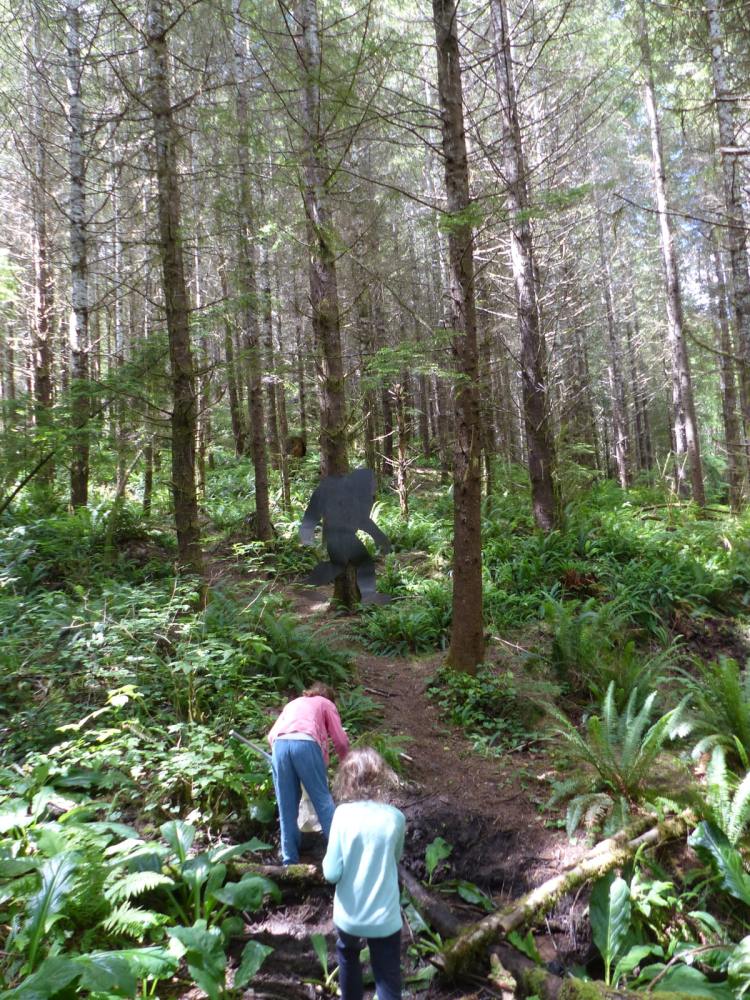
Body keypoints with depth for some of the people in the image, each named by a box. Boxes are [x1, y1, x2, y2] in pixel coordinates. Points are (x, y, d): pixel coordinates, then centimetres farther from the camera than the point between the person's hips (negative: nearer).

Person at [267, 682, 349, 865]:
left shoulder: (293, 703, 38)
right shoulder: (327, 704, 27)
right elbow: (340, 741, 18)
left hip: (280, 744, 3)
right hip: (305, 743, -3)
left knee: (287, 806, 10)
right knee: (322, 799, 6)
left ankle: (290, 859, 12)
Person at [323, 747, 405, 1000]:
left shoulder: (342, 814, -16)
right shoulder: (395, 817, -11)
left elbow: (331, 873, -15)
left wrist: (327, 860, 5)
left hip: (348, 915, 1)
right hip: (384, 917, 0)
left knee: (348, 960, 30)